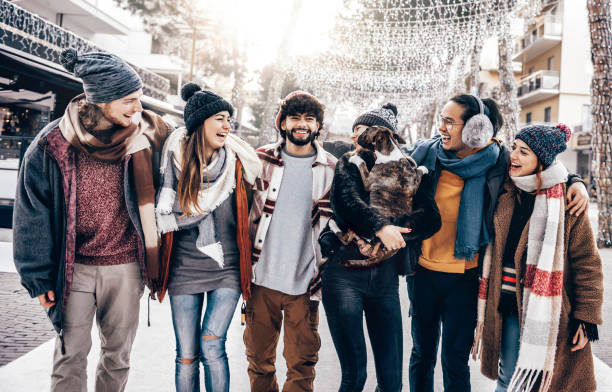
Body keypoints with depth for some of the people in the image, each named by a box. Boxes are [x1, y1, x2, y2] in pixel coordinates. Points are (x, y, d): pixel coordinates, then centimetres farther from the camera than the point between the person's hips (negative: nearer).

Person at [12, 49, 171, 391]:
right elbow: (33, 214, -2)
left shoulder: (148, 136, -5)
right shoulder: (54, 143, -9)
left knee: (118, 354, 14)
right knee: (71, 355, 8)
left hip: (126, 267, 2)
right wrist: (38, 276, -1)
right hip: (75, 268, -1)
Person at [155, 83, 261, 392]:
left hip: (226, 268, 0)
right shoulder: (175, 159, -3)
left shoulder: (235, 162, -1)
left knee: (212, 346, -11)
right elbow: (162, 216, 5)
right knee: (186, 356, 6)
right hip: (184, 269, 1)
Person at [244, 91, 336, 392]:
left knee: (302, 364, 5)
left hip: (305, 283, -1)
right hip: (262, 279, 1)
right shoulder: (260, 160, 4)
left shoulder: (331, 169, 3)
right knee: (258, 359, 12)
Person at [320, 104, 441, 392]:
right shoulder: (349, 164, 6)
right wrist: (380, 227, -29)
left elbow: (430, 217, -6)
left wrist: (392, 233, -21)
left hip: (384, 274, 2)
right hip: (344, 273, -1)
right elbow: (345, 200, -14)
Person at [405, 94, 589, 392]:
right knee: (422, 353, 15)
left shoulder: (496, 161, -8)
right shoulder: (426, 152, -4)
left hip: (465, 275, -2)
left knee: (455, 360, 7)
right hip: (423, 270, 2)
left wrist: (575, 182, -11)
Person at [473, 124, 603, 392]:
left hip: (549, 313, -4)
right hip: (508, 308, 4)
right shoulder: (504, 193, 6)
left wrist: (586, 317, -7)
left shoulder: (567, 201, -8)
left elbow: (586, 263, -6)